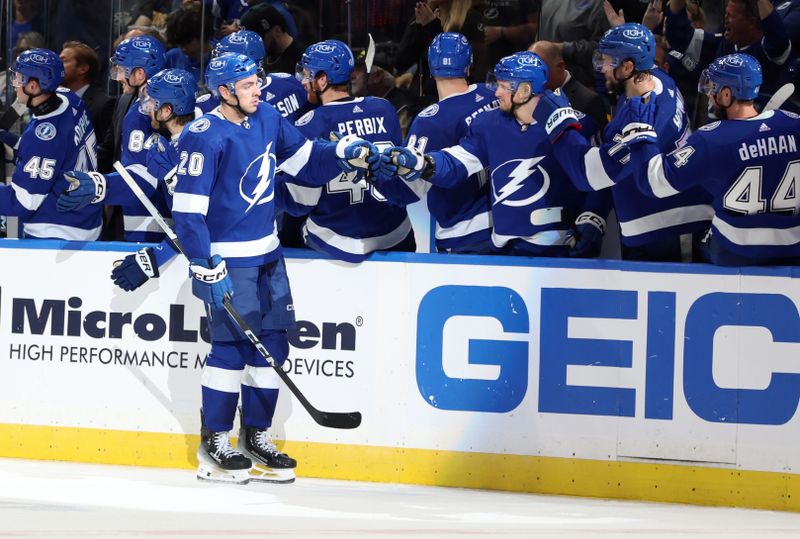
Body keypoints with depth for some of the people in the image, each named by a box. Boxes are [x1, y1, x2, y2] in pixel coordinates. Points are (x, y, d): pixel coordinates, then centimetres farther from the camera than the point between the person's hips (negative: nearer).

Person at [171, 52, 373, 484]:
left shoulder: (267, 118, 4)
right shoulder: (205, 137, -18)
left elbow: (305, 159, 18)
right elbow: (187, 209, -19)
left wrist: (344, 153, -1)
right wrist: (204, 267, -23)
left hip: (267, 253, 8)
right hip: (226, 257, -8)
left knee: (273, 342, 8)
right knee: (232, 343, -10)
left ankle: (255, 435, 20)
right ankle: (213, 444, 1)